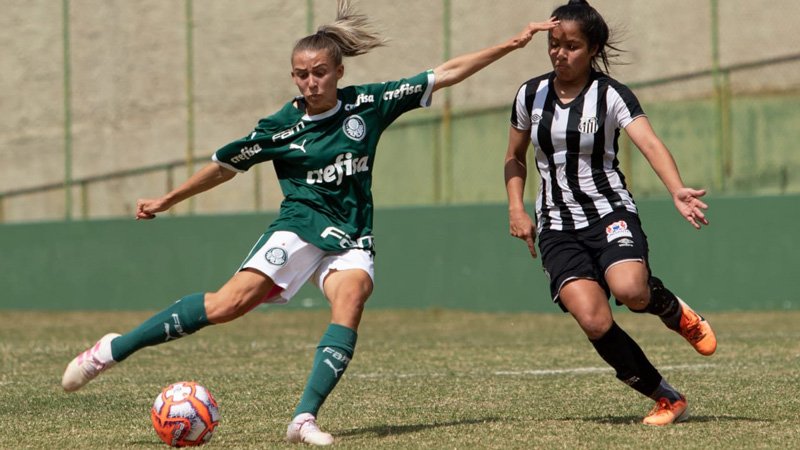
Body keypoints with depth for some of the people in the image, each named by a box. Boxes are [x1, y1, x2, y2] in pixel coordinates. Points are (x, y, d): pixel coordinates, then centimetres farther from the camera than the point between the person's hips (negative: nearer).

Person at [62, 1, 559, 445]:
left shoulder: (368, 105, 1)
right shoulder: (282, 126, -2)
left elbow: (446, 74, 4)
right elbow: (226, 164, 11)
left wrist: (511, 44, 2)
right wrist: (167, 201, 18)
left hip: (351, 239, 3)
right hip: (299, 229, -2)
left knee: (351, 299, -30)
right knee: (231, 302, -22)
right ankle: (112, 350, -15)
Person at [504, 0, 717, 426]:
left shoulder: (611, 95, -7)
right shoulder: (531, 95, 5)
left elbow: (650, 143, -24)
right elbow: (515, 157, 21)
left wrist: (677, 190, -42)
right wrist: (516, 208, 4)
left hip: (610, 212, -3)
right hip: (557, 226, 3)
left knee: (629, 289, -34)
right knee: (593, 320, -20)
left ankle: (675, 311, 4)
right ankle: (668, 399, -4)